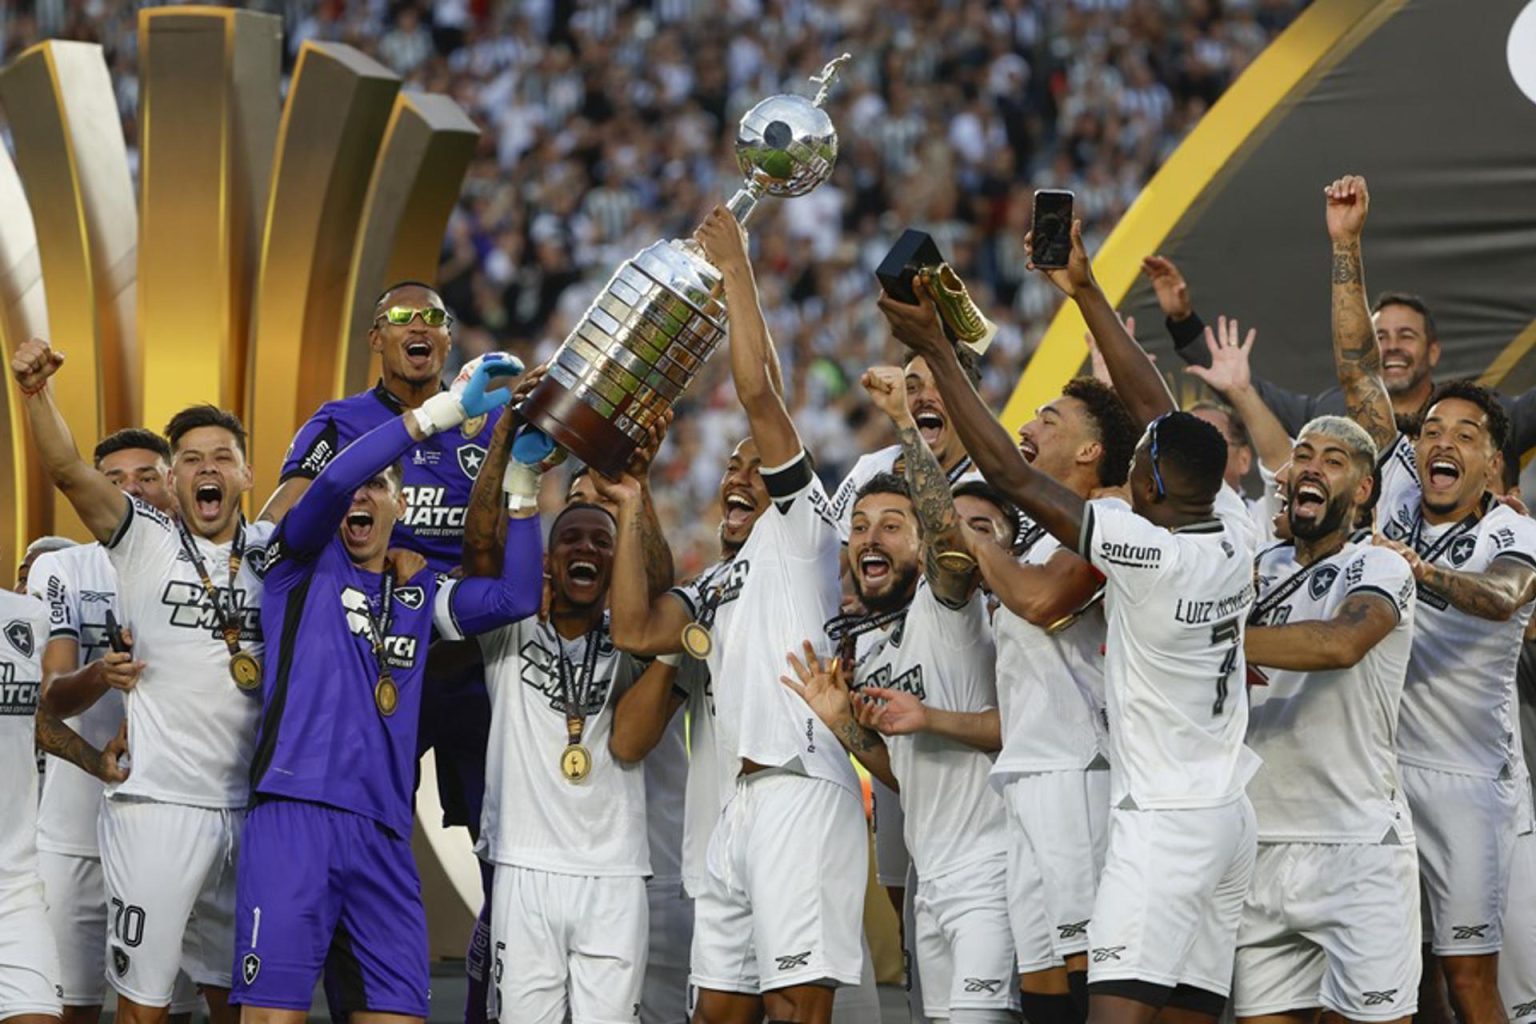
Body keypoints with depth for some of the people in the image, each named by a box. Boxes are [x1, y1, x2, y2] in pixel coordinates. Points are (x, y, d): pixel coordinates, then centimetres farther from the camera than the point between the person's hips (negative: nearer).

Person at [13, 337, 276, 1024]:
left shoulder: (271, 551, 11)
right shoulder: (145, 542, 0)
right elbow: (67, 470, -13)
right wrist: (37, 391, -29)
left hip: (248, 810, 4)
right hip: (155, 806, -4)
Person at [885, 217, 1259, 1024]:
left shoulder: (1148, 553, -17)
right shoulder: (1233, 536, 3)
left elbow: (1013, 476, -13)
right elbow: (1154, 406, 13)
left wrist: (937, 352, -7)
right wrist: (1085, 291, 19)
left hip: (1162, 822, -9)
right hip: (1230, 815, 9)